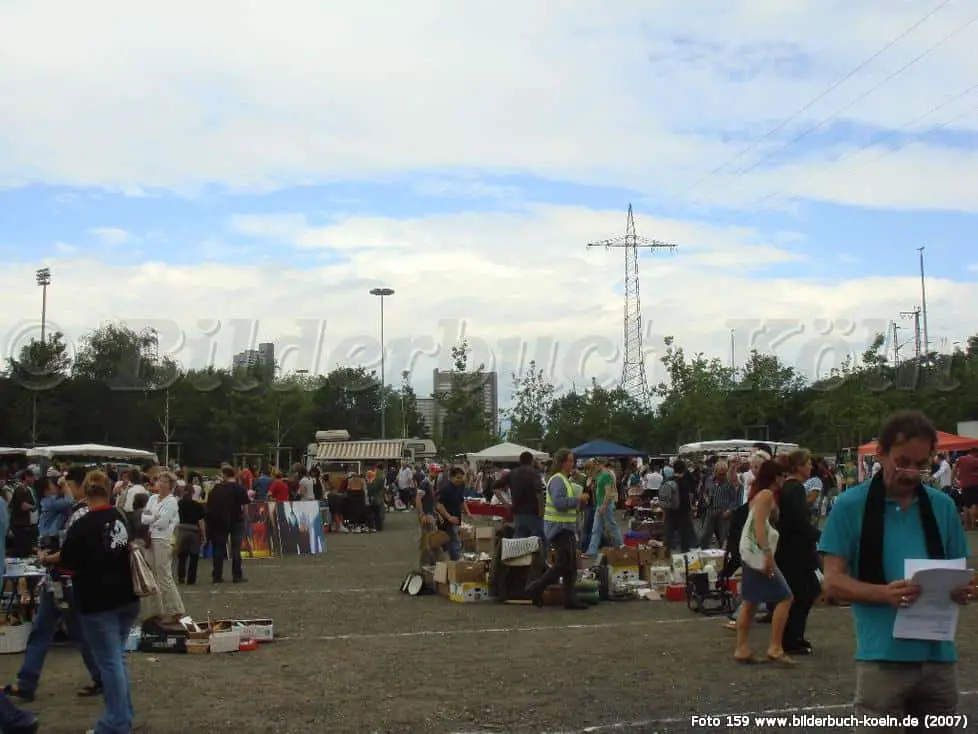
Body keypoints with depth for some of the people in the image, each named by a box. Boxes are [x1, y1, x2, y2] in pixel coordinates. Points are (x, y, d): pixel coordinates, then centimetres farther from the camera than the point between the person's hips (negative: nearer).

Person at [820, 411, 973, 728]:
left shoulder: (943, 506, 8)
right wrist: (885, 593, -23)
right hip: (883, 659, -4)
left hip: (939, 657, 4)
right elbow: (832, 581, -6)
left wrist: (962, 589, -9)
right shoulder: (851, 505, -4)